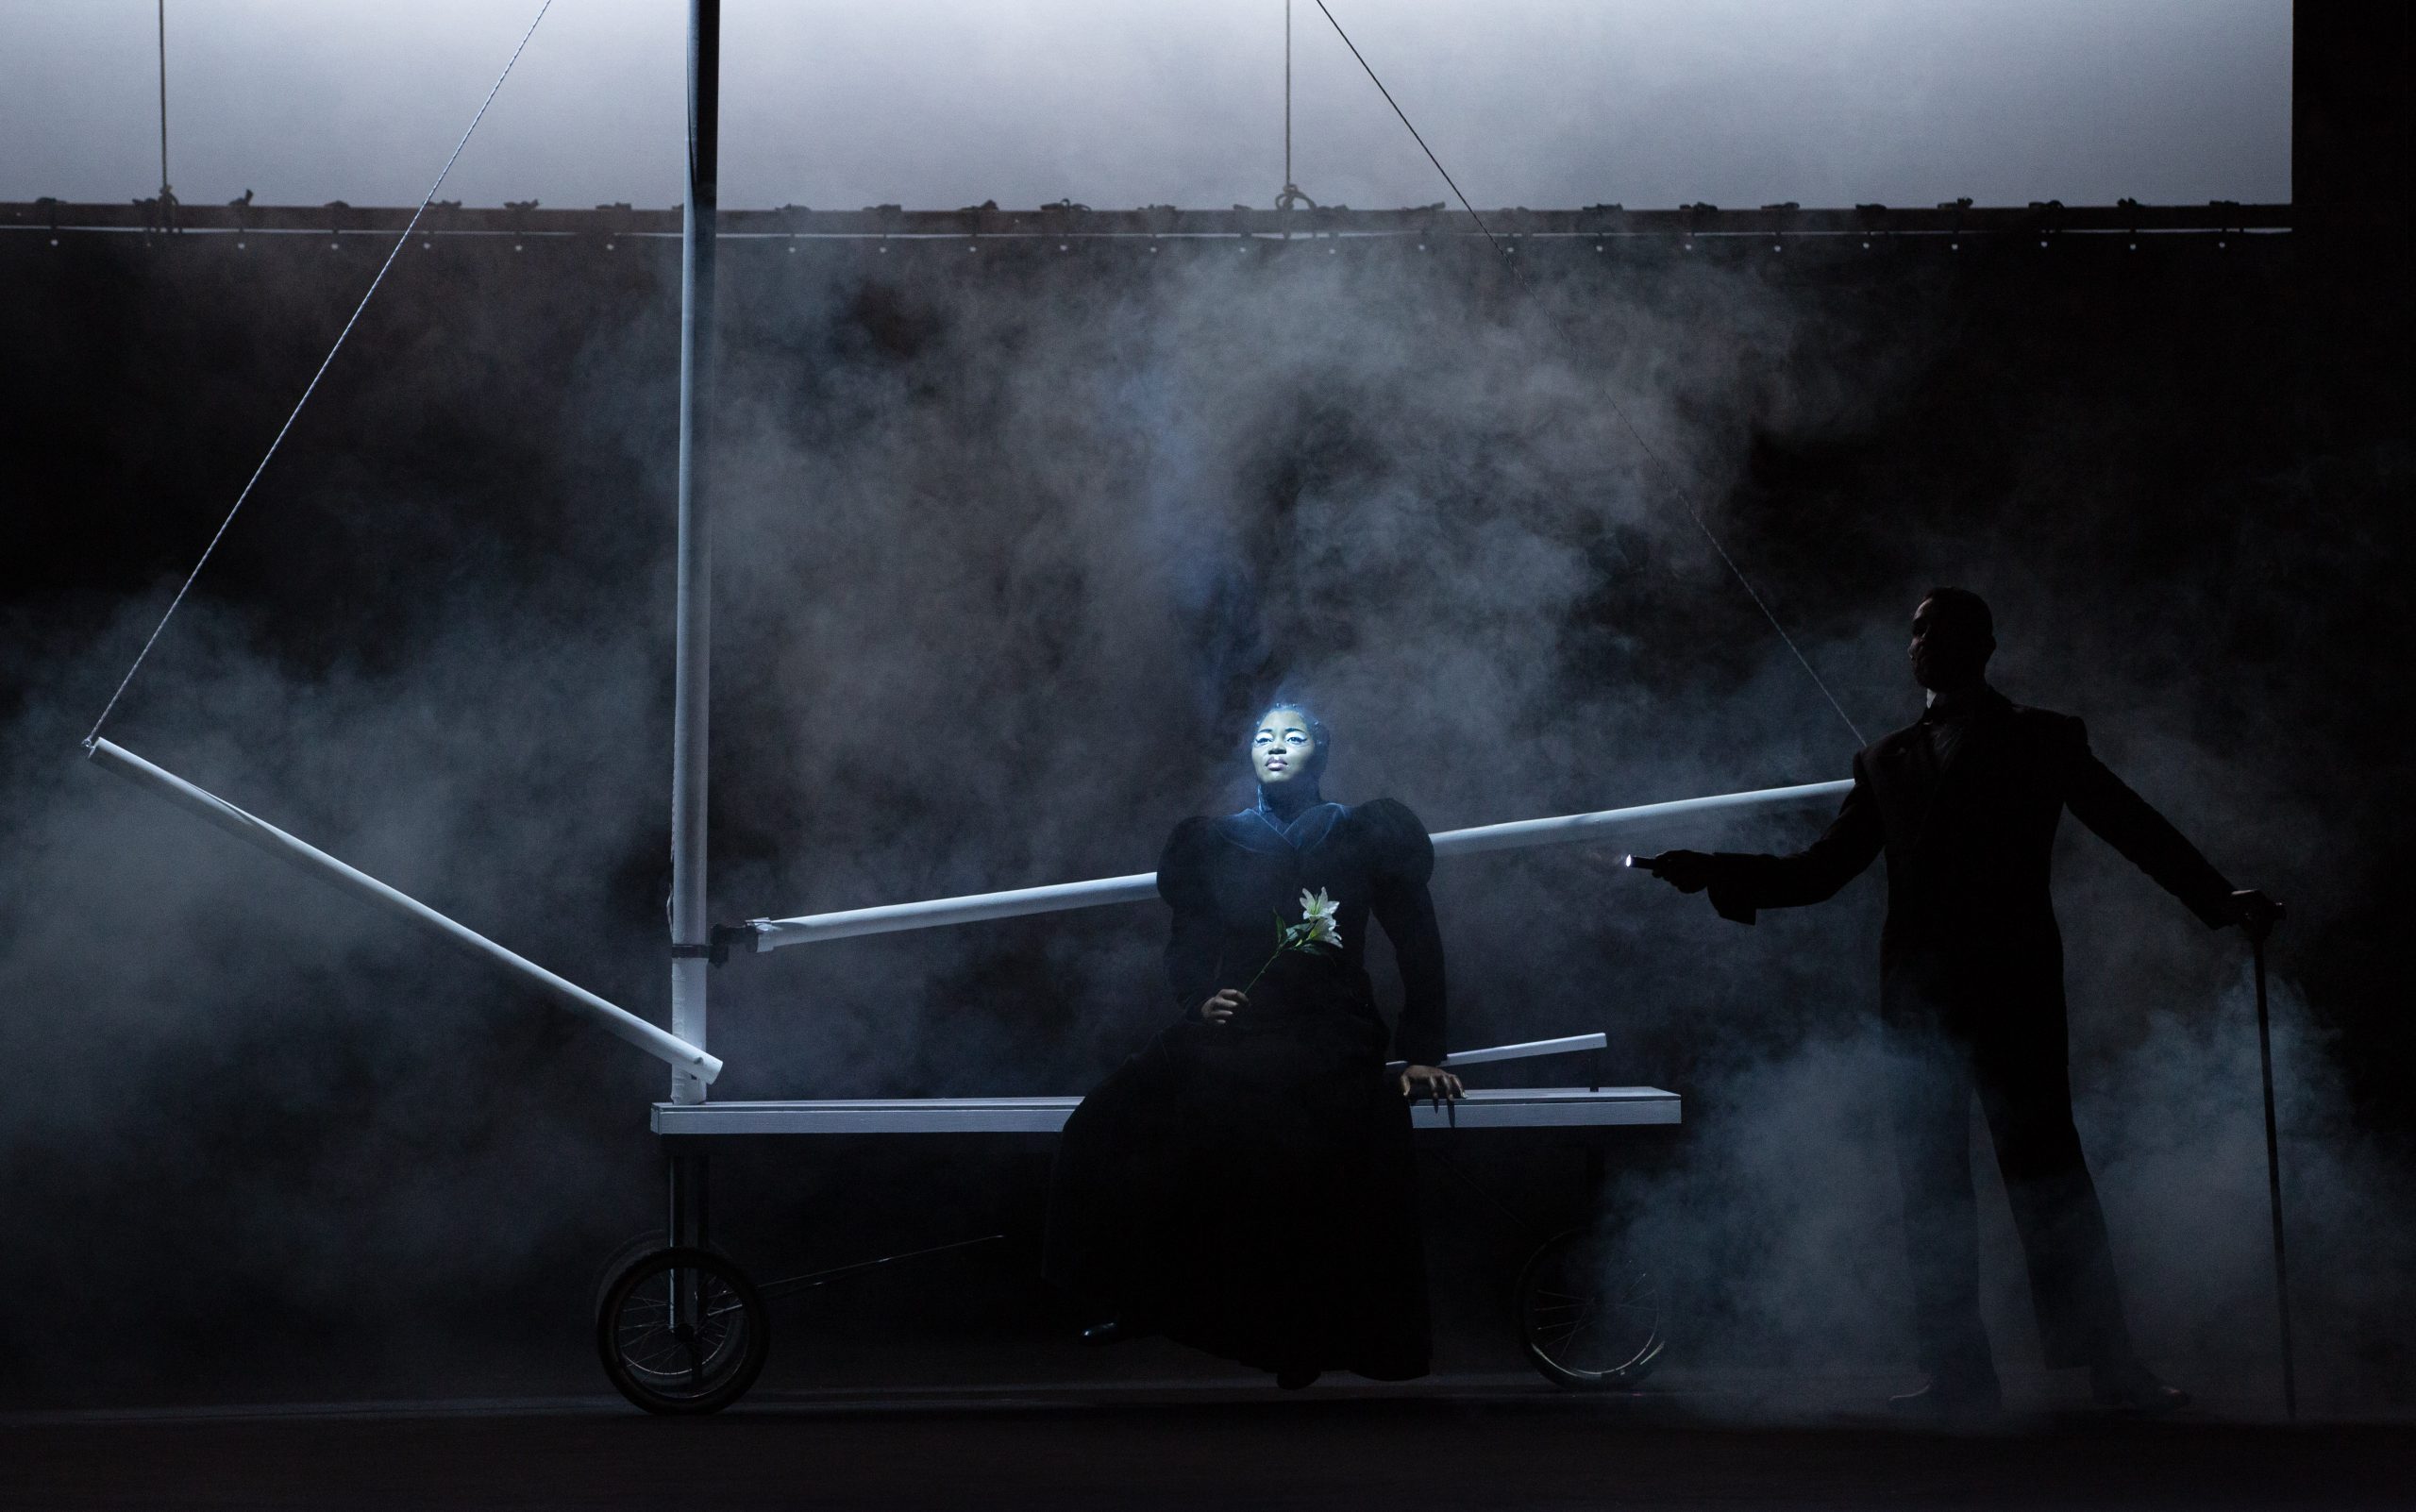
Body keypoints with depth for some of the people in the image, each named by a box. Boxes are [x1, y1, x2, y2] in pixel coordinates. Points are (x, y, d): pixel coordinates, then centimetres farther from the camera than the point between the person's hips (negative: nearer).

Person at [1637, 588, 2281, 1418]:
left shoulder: (2041, 741, 9)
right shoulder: (1887, 761, 18)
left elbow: (2133, 827, 3)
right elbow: (1820, 870, 16)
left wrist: (2218, 899, -9)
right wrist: (1714, 874, 4)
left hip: (2013, 987, -4)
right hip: (1920, 997, 4)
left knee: (2043, 1166, -9)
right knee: (1931, 1184, 2)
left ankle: (2107, 1364, -6)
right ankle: (1958, 1376, 4)